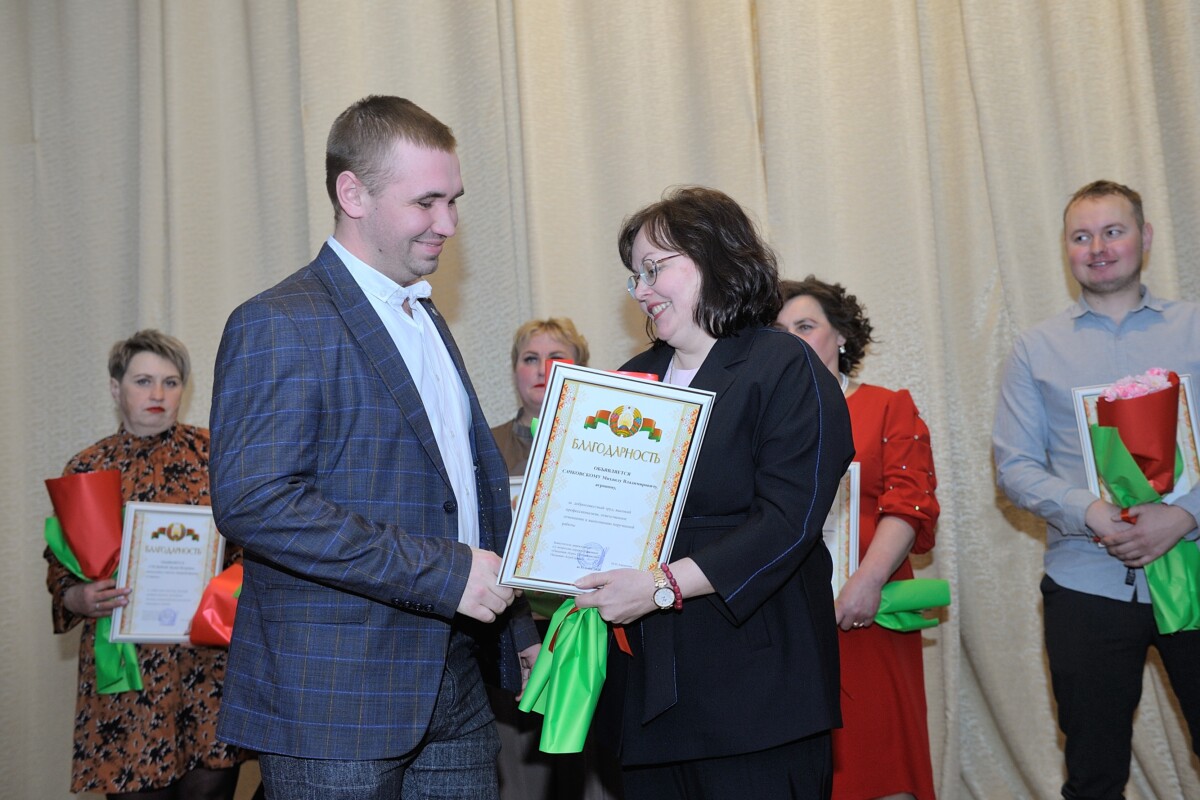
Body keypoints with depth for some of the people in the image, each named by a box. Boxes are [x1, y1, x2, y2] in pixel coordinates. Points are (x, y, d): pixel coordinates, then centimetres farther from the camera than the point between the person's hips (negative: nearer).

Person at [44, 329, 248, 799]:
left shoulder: (213, 454, 2)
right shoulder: (86, 470, 5)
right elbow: (60, 573, 10)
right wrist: (81, 599, -11)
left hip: (207, 662, 0)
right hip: (125, 666, 1)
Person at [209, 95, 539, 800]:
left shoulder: (427, 319, 17)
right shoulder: (280, 326, -12)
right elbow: (251, 500, -23)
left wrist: (519, 634, 18)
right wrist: (441, 570, -22)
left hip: (454, 695, 8)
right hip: (337, 707, -8)